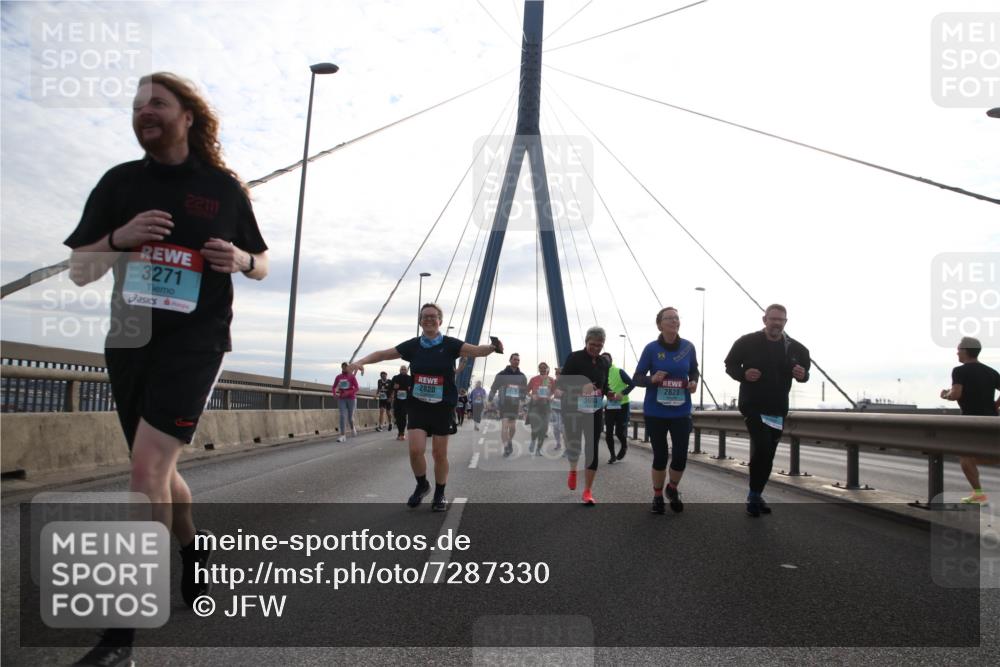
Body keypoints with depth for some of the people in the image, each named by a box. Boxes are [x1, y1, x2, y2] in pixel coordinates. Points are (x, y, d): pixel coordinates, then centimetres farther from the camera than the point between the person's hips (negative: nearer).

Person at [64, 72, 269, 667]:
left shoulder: (224, 187, 3)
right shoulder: (120, 182, 9)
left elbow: (262, 264, 12)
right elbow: (78, 271, 6)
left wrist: (242, 260, -11)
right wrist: (118, 238, -13)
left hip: (196, 341, -4)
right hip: (129, 341, 5)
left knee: (148, 469, -15)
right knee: (159, 472, 16)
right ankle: (194, 553, 43)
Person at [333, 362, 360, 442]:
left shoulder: (352, 376, -4)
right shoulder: (338, 377, 5)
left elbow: (356, 388, -7)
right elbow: (334, 387, 11)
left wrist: (348, 393, -21)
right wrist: (335, 393, -10)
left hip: (351, 398, -2)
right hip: (341, 399, 2)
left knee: (350, 417, 6)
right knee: (342, 416, -11)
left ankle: (352, 427, 40)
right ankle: (343, 435, -13)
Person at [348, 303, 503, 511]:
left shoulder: (450, 344, -5)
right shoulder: (412, 345, 2)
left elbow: (476, 350, -17)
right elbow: (382, 354, 7)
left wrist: (492, 347, -37)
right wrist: (362, 361, -8)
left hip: (443, 407, -1)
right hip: (417, 405, 1)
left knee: (439, 453, 5)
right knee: (416, 450, -9)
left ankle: (439, 495, 26)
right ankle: (422, 485, 21)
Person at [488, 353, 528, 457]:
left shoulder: (522, 376, 8)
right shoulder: (502, 374, -1)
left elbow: (525, 390, 15)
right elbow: (494, 388, 3)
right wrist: (490, 401, 0)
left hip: (515, 404, 3)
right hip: (503, 403, -3)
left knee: (513, 427, 10)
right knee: (504, 425, -15)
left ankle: (510, 441, 36)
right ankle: (506, 447, -15)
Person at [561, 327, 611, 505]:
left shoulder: (604, 363, 6)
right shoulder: (574, 358, -9)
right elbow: (562, 383, -13)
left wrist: (610, 394, -6)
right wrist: (581, 387, -29)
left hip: (594, 411, 3)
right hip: (572, 409, -3)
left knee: (592, 449, -1)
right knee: (573, 444, 3)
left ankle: (588, 491, 8)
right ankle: (573, 470, 39)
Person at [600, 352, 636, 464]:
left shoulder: (619, 372, -11)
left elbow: (632, 384, -13)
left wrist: (622, 393, -24)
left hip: (622, 406, -5)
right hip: (609, 407, 5)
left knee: (619, 431, -4)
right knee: (608, 433, 1)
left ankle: (624, 446, 29)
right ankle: (612, 455, 17)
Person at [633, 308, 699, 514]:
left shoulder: (688, 347, -1)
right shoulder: (651, 348, -8)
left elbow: (694, 371, 15)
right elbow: (637, 378, -3)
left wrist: (694, 382, -7)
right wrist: (651, 379, -23)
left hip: (681, 412, 2)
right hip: (655, 412, -2)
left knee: (681, 457, -1)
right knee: (660, 456, 5)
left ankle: (673, 489, 30)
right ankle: (657, 496, 28)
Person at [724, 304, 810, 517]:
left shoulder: (795, 348, 0)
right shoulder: (747, 342, -7)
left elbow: (805, 370, 13)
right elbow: (730, 365, 2)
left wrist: (803, 375, -11)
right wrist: (743, 374, -18)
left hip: (778, 410, 4)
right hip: (752, 406, -4)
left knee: (767, 455, 11)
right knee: (762, 447, -21)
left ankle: (755, 495, 28)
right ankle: (754, 495, -2)